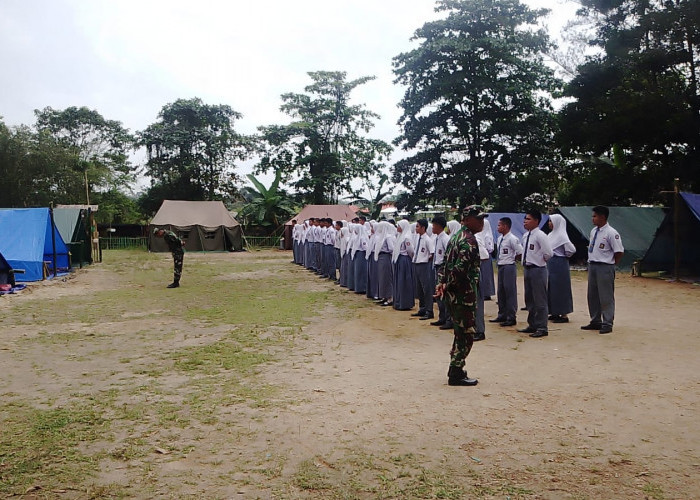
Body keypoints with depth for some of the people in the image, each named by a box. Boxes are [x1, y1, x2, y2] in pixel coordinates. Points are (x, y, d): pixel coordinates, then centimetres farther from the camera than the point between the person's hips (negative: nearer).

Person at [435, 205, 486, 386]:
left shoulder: (456, 236, 16)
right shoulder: (469, 240, -16)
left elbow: (446, 262, 16)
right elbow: (460, 267, -27)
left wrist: (441, 283, 7)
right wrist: (447, 285, -15)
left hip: (453, 294, 10)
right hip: (464, 293, -10)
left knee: (460, 333, 17)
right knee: (466, 335, -1)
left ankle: (455, 370, 25)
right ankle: (456, 374, 5)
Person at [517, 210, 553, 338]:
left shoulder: (540, 236, -15)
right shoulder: (525, 236, 10)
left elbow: (548, 253, -19)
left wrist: (540, 260, -5)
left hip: (538, 270, -9)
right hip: (527, 269, 9)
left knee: (540, 300, -2)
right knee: (529, 300, 17)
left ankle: (542, 328, 6)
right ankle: (532, 325, 28)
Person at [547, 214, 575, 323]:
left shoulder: (561, 236, -15)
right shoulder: (552, 234, 11)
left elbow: (572, 249, -21)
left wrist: (564, 256, -5)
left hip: (559, 265, -9)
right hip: (551, 265, 9)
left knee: (560, 289, -3)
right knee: (551, 289, 13)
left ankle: (564, 315, 3)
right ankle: (555, 313, 22)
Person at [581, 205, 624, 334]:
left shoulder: (611, 233, -14)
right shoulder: (593, 231, 10)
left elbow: (619, 252, -13)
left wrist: (611, 265, -6)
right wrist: (591, 262, 13)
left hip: (605, 268, -8)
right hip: (592, 265, 8)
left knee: (606, 297, -1)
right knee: (592, 295, 15)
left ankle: (607, 324, 7)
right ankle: (595, 321, 27)